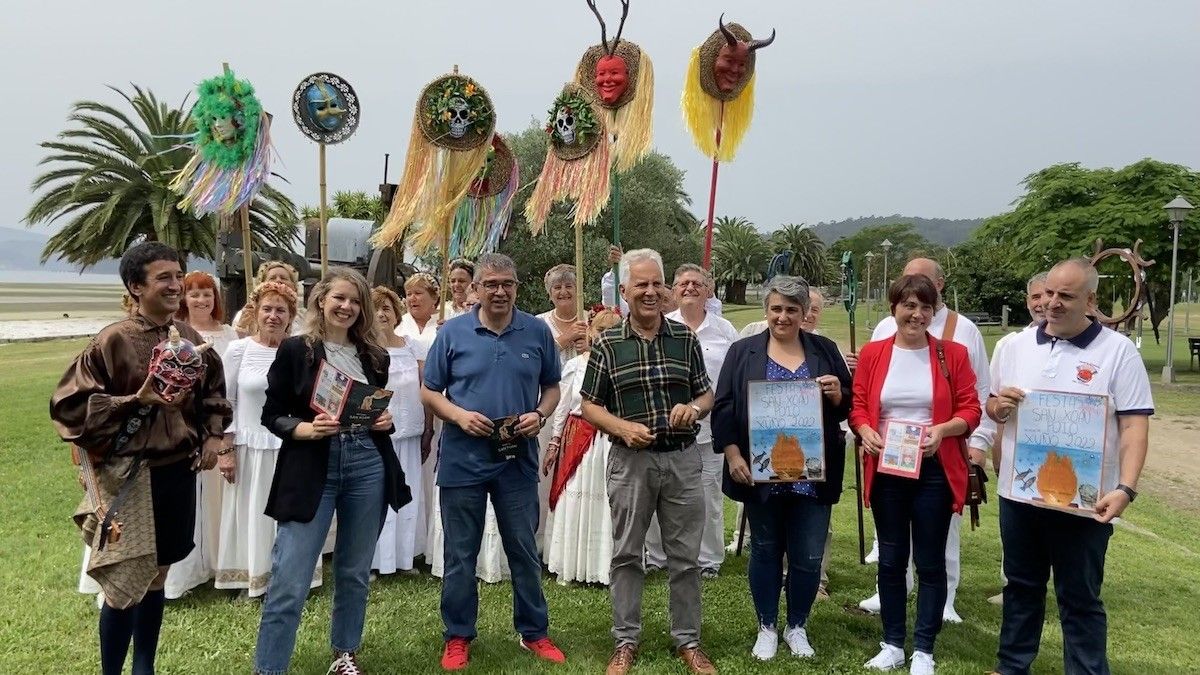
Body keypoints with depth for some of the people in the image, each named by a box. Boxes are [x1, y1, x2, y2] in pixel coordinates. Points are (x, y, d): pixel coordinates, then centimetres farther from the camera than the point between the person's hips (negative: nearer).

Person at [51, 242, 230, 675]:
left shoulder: (188, 336, 4)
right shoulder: (113, 340, -13)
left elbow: (212, 389, 19)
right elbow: (68, 406, -11)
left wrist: (213, 435, 7)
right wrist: (137, 401, -20)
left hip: (180, 470, 6)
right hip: (132, 477, -5)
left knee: (157, 576, 16)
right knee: (126, 584, 3)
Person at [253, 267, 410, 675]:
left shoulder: (375, 356, 9)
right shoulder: (295, 350, -2)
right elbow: (272, 414, -2)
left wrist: (387, 420, -3)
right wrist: (308, 429, -19)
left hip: (368, 467, 4)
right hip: (312, 470, -3)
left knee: (355, 571, 15)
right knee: (289, 580, -4)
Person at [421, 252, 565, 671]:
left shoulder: (538, 332, 2)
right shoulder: (453, 332, -2)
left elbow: (551, 387, 11)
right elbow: (429, 391, 3)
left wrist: (540, 415, -9)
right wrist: (459, 415, -15)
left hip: (519, 459, 1)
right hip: (463, 460, -1)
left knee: (525, 550, 11)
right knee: (460, 553, 10)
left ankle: (534, 632, 28)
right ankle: (458, 637, 26)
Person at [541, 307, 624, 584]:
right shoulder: (574, 365, 3)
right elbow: (561, 407, 7)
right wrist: (553, 443, 7)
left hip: (611, 443, -1)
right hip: (576, 439, 1)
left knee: (607, 503, 2)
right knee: (573, 502, 6)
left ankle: (604, 566, 15)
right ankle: (571, 567, 18)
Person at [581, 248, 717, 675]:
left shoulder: (685, 339, 4)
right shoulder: (607, 344, -1)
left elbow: (707, 395, 10)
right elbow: (590, 406, 2)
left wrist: (693, 408, -12)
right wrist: (624, 428, -14)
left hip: (682, 459, 1)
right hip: (630, 460, -1)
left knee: (685, 556, 10)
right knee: (626, 555, 9)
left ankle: (687, 640, 26)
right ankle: (626, 641, 24)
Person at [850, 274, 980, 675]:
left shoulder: (953, 354, -1)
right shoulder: (872, 353, 3)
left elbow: (971, 411, -1)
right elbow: (858, 407, 5)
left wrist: (942, 429, -19)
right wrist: (866, 431, -15)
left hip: (934, 469, -1)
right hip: (885, 468, 2)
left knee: (931, 561, 5)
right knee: (891, 558, 11)